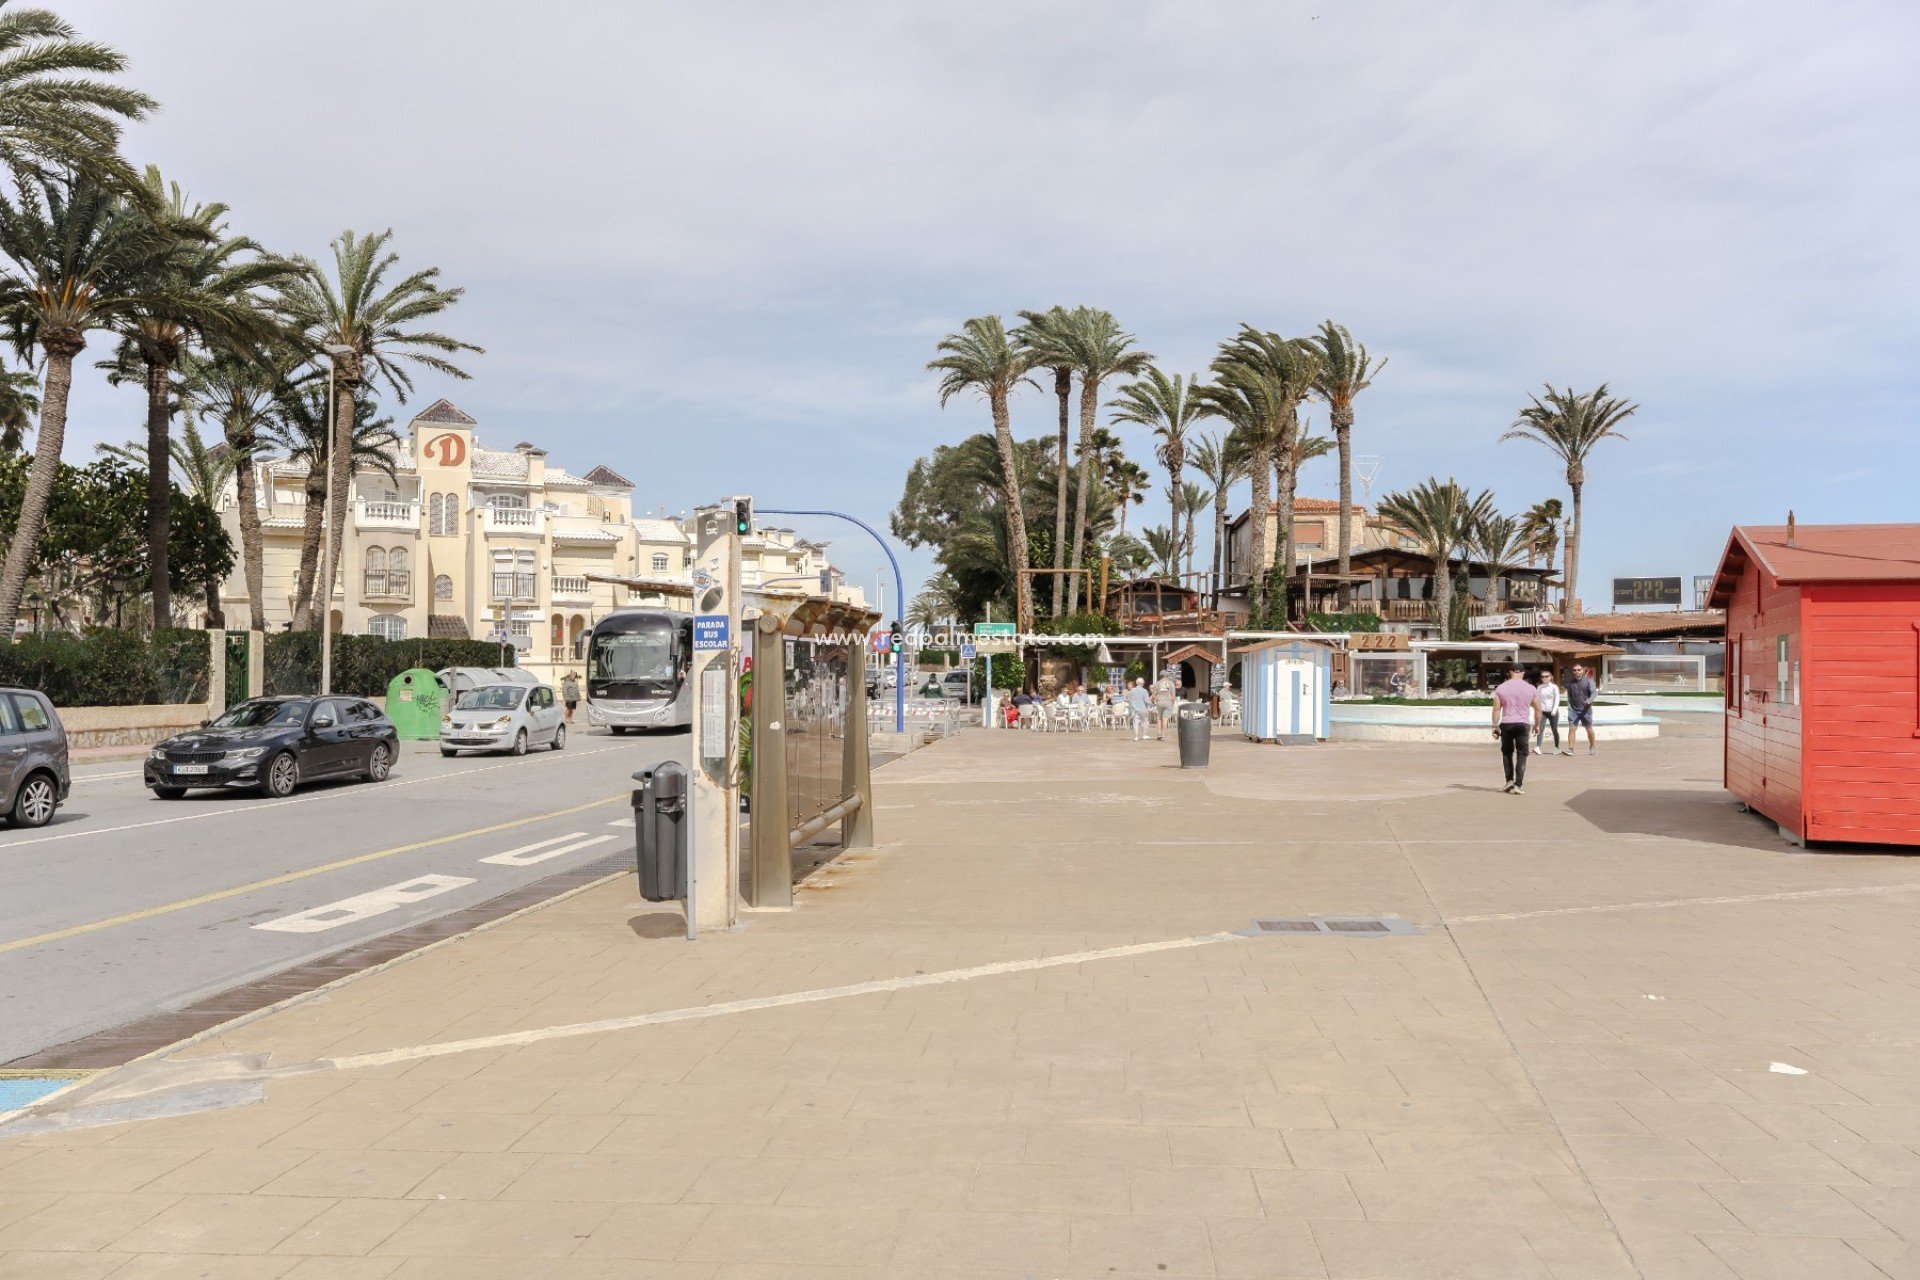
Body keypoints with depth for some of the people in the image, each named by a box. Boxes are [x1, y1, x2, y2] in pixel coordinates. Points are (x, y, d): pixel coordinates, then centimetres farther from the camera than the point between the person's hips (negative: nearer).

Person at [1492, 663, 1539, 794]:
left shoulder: (1501, 688, 1)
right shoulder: (1530, 688, 2)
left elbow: (1496, 709, -3)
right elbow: (1538, 709, 6)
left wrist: (1495, 726, 0)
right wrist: (1537, 724, 17)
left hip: (1506, 724, 1)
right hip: (1523, 724, -1)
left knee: (1507, 752, 17)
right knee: (1522, 754, 3)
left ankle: (1509, 780, 13)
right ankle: (1518, 785, -4)